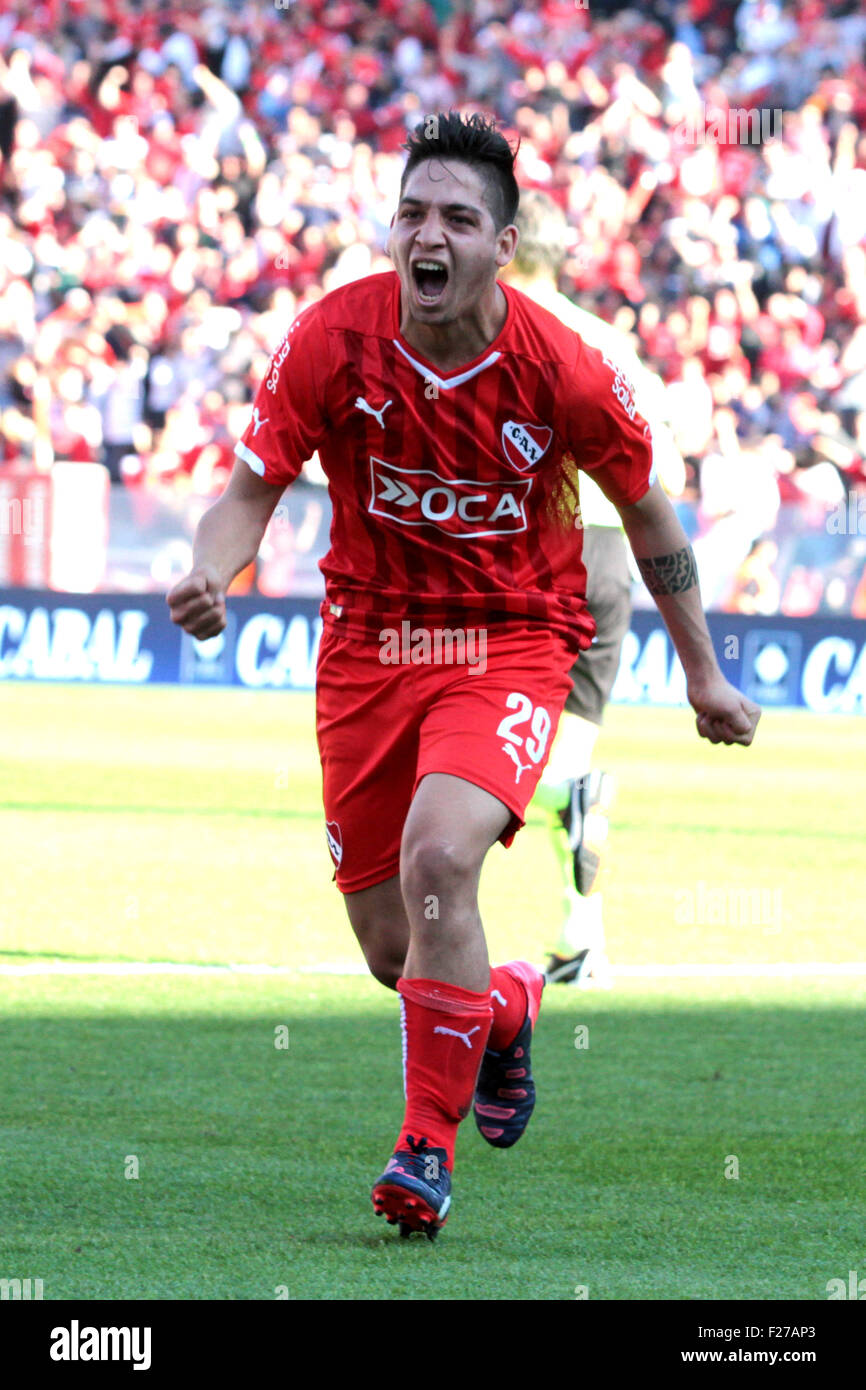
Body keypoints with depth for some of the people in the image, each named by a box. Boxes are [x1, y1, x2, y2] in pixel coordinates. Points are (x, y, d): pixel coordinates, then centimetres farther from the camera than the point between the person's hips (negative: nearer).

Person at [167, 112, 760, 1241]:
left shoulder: (559, 370, -14)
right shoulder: (333, 340, -12)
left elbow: (645, 512, 2)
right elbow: (254, 484, -4)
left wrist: (703, 674, 10)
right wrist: (210, 574, -27)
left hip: (512, 643, -3)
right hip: (369, 638, 3)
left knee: (438, 859, -30)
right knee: (393, 954, 5)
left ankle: (429, 1146, -16)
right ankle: (508, 1006, 43)